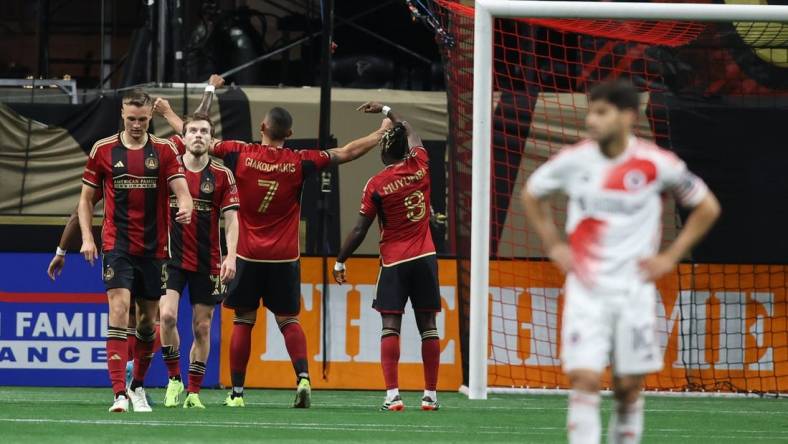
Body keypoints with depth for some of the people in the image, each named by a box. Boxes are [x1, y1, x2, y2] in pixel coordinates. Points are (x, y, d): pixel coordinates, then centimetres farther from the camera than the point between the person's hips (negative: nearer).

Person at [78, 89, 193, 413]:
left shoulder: (165, 150, 2)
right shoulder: (103, 150, 2)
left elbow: (182, 191, -6)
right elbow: (86, 198, 9)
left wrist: (185, 208, -29)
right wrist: (87, 237, -2)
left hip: (154, 249, 2)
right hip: (117, 246, -2)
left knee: (148, 320, 10)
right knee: (119, 309, -18)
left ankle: (138, 386, 31)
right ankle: (119, 393, -23)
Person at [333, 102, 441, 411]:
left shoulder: (377, 185, -10)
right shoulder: (420, 165, 1)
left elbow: (360, 230, -7)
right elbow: (412, 134, 24)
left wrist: (340, 261, 5)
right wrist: (386, 111, 36)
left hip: (394, 261, -4)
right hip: (425, 258, 4)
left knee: (390, 325, -4)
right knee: (427, 325, 6)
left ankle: (392, 394, -14)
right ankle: (430, 395, 8)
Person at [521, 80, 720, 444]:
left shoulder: (656, 164, -7)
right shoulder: (573, 161, -3)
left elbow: (707, 208, 6)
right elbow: (531, 195, 17)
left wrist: (670, 257, 1)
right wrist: (554, 247, 8)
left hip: (634, 289, 0)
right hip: (585, 288, 0)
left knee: (629, 386, 4)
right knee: (584, 380, -12)